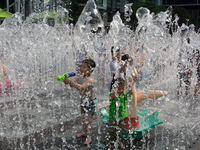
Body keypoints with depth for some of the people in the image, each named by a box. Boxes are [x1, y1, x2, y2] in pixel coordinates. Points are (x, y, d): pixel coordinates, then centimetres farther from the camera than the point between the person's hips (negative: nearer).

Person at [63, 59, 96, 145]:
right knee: (83, 118, 21)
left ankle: (89, 137, 16)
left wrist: (70, 81, -44)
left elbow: (81, 87, -42)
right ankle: (84, 132, 42)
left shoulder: (90, 80, -27)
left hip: (89, 102, -8)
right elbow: (73, 85, 1)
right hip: (83, 100, 8)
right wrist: (68, 81, -20)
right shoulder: (80, 77, -1)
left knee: (87, 119, 1)